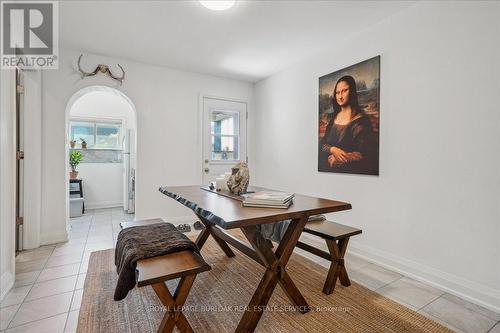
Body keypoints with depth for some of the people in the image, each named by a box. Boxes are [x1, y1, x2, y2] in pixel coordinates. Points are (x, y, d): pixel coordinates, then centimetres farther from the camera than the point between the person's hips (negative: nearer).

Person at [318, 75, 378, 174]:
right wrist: (333, 149, -13)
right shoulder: (333, 117, 11)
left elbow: (367, 153, -8)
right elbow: (322, 143, 8)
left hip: (349, 168, -4)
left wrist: (337, 160, -12)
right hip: (327, 165, 4)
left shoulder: (361, 120, -4)